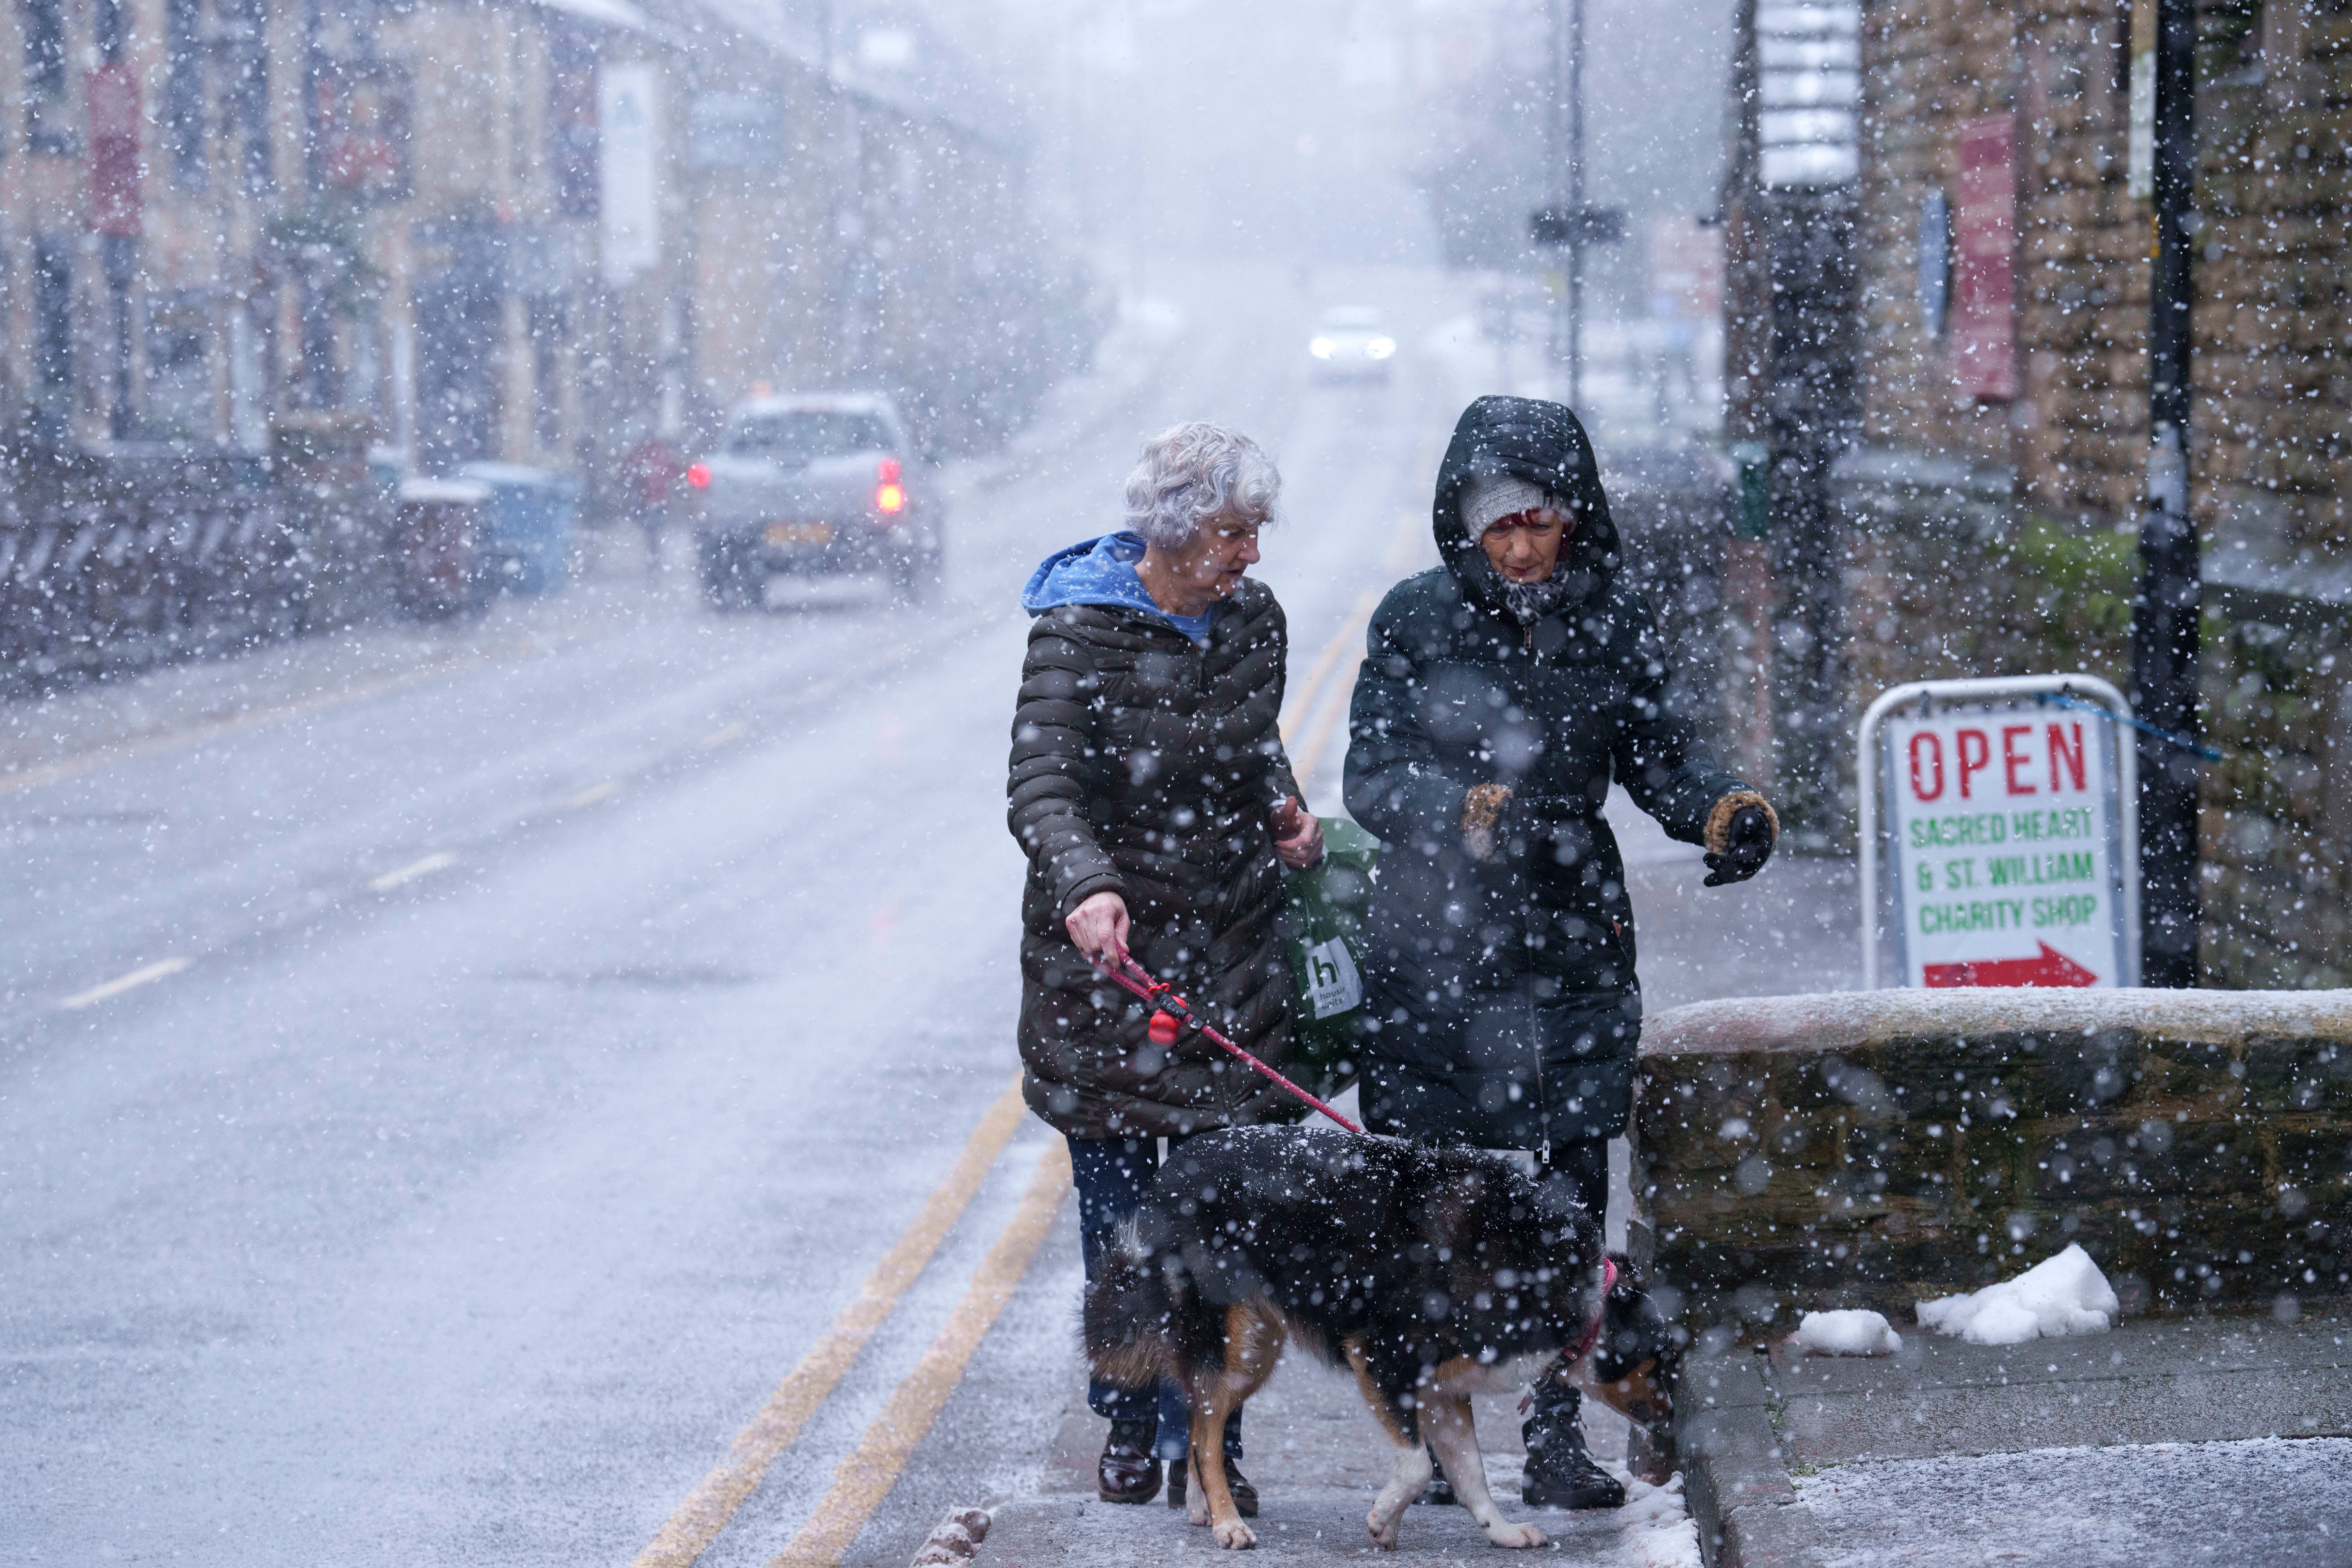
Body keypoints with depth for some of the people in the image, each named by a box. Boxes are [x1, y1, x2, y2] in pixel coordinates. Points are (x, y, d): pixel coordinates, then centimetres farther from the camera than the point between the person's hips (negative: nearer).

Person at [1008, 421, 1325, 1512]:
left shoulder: (1253, 621, 5)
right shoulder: (1079, 632, -13)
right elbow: (1041, 784, -24)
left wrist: (1283, 808, 1)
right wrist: (1085, 889, -43)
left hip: (1231, 950, 3)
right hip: (1104, 948, -3)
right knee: (1118, 1208, 4)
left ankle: (1204, 1440, 3)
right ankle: (1128, 1427, 19)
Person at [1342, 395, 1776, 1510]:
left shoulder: (1614, 622, 3)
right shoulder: (1416, 620, -2)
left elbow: (1657, 755, 7)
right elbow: (1372, 778, -4)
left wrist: (1723, 811, -15)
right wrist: (1469, 811, -23)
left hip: (1571, 950, 1)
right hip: (1433, 947, -1)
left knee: (1567, 1203, -2)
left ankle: (1555, 1440, 4)